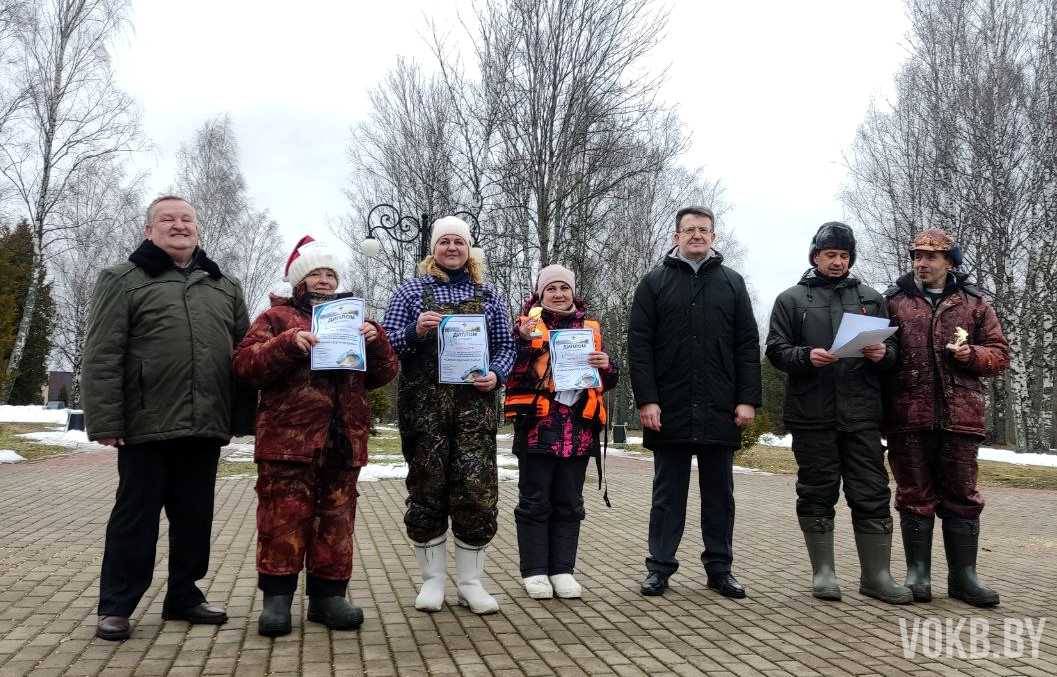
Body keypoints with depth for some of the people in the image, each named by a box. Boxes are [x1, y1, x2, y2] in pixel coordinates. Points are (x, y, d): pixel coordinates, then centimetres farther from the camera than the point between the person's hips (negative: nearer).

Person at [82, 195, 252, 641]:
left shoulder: (225, 287, 16)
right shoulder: (123, 281, 3)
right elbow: (102, 357, -4)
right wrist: (105, 420, -12)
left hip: (205, 425, 5)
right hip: (147, 424, -4)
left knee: (195, 516, 12)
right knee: (135, 515, 4)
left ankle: (183, 596, 26)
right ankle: (115, 606, 16)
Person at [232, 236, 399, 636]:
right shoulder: (278, 316, 10)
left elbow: (383, 375, 15)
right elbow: (245, 363, -3)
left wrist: (375, 341, -5)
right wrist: (289, 344, -18)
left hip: (343, 440, 4)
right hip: (288, 437, -4)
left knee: (336, 520, 6)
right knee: (284, 519, -5)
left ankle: (328, 595, 16)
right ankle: (277, 597, 6)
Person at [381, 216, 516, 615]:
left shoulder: (489, 296, 14)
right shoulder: (410, 291, 9)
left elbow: (506, 346, 14)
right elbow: (386, 342, 4)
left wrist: (496, 375, -6)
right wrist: (415, 331, -15)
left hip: (474, 403, 1)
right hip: (423, 403, -1)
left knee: (476, 489, -3)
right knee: (427, 487, 3)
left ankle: (470, 581, 11)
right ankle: (433, 579, 16)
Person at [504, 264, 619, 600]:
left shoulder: (590, 328, 13)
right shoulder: (526, 325, 3)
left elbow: (607, 383, 16)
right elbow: (513, 375, -5)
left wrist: (607, 366, -6)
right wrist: (524, 341, -19)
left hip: (578, 430, 3)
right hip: (538, 428, -3)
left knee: (569, 503, 8)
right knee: (535, 501, 3)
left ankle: (562, 570, 17)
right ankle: (535, 571, 12)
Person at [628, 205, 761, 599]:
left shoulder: (732, 283, 11)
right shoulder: (655, 282, 6)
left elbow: (748, 345, 7)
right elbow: (639, 345, -1)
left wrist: (748, 399, -2)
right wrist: (646, 399, -10)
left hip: (719, 411, 2)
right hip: (670, 410, -2)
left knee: (719, 493, 9)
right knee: (668, 493, 6)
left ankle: (719, 568, 19)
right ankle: (660, 567, 14)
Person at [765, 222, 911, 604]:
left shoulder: (871, 299, 17)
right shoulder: (792, 299, 9)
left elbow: (894, 350, 16)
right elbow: (776, 350, 1)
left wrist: (883, 353, -7)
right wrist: (807, 356, -18)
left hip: (862, 414, 2)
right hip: (812, 414, -2)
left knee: (872, 495, 3)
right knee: (817, 494, 5)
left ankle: (876, 575, 13)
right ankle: (823, 572, 15)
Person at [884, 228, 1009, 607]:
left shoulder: (974, 303, 12)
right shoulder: (894, 301, 10)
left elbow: (999, 354, 10)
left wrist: (971, 354, -9)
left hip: (960, 416, 1)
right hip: (909, 417, -1)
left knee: (961, 497, 6)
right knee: (915, 496, 6)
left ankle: (963, 576, 16)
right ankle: (917, 573, 15)